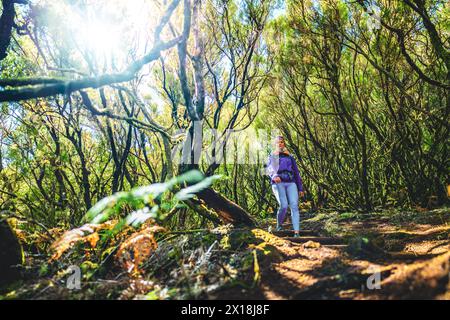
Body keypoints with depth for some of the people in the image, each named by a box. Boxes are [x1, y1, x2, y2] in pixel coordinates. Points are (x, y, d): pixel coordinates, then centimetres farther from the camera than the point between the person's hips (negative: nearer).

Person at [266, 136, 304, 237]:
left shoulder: (290, 157, 24)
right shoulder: (272, 157, 17)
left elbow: (296, 173, 22)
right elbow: (269, 169, -4)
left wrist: (300, 188, 14)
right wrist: (274, 176, -27)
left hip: (290, 183, 2)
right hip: (278, 183, -2)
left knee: (294, 206, -16)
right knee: (283, 206, -19)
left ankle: (296, 232, -20)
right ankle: (279, 226, 6)